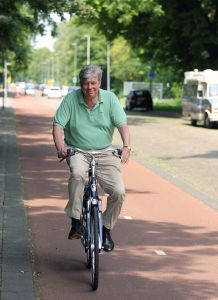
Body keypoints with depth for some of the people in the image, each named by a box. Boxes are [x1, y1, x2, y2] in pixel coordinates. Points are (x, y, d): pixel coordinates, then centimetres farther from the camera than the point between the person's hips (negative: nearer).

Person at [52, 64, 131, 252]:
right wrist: (60, 145, -29)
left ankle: (106, 229, 10)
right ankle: (75, 223, -26)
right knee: (78, 173, -36)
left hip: (105, 152, 2)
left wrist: (126, 147, -28)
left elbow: (122, 125, -10)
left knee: (119, 191, -14)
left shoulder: (110, 98, -3)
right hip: (78, 151, -2)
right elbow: (58, 125, -10)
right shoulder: (71, 99, -6)